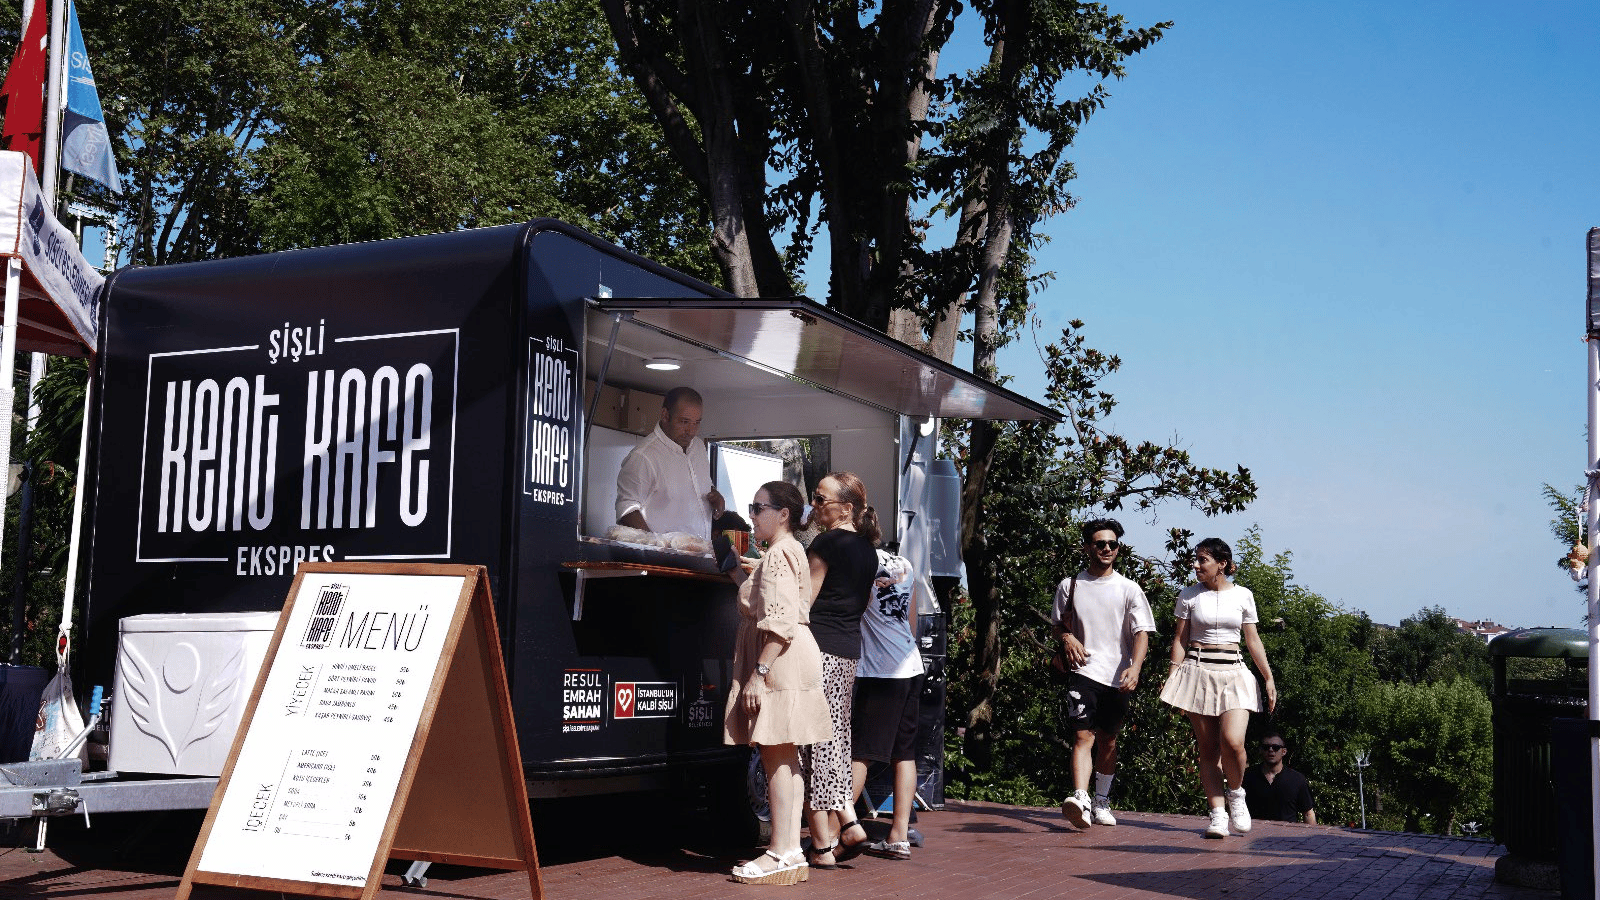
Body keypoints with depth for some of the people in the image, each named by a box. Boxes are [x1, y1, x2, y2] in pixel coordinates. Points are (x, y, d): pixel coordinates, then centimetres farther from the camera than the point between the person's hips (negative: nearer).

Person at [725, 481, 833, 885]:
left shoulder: (778, 554, -13)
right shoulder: (788, 551, 20)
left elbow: (780, 622, -21)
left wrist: (758, 671, -24)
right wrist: (743, 573, 22)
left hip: (780, 659, -11)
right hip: (789, 660, 11)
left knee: (776, 754, -9)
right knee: (784, 757, 10)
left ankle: (782, 853, -8)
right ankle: (791, 850, 12)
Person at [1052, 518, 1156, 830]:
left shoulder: (1128, 589, 4)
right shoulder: (1070, 585, 7)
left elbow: (1142, 632, -2)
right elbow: (1058, 623, 20)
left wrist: (1135, 667, -19)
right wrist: (1066, 637, -4)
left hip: (1118, 676, 1)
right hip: (1084, 672, -1)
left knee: (1108, 740, 11)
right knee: (1083, 735, -15)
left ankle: (1102, 802, 26)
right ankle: (1080, 799, -29)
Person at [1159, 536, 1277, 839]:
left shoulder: (1242, 595, 7)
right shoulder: (1189, 595, 6)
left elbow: (1252, 640, 11)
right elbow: (1180, 639, 6)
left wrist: (1269, 678, 8)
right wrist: (1172, 678, -2)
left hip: (1233, 672, 0)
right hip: (1198, 672, 0)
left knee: (1232, 742, -18)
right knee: (1208, 748, -1)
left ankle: (1236, 793, 10)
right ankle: (1218, 814, 3)